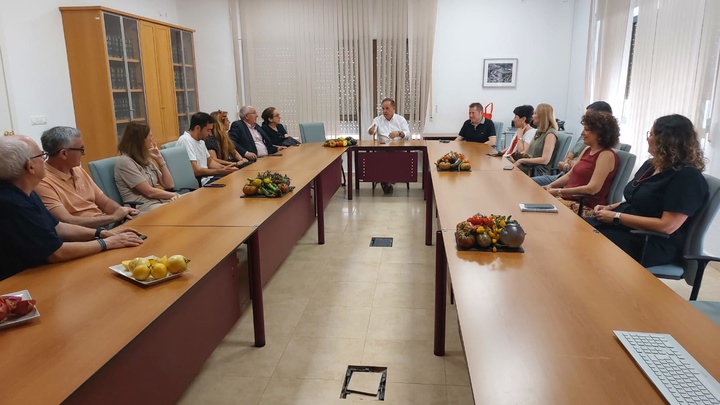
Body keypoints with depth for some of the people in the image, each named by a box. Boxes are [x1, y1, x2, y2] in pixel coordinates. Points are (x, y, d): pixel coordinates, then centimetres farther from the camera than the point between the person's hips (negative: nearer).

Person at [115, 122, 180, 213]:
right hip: (143, 207, -8)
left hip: (161, 201, 8)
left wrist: (160, 159, 9)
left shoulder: (145, 160, 18)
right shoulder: (125, 161, -7)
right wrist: (175, 195, -8)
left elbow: (169, 185, 12)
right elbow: (150, 192, -14)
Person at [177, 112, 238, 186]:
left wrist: (226, 168, 1)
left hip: (207, 178, 9)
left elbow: (210, 162, 20)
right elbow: (195, 171, -21)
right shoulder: (186, 140, -16)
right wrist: (221, 171, -14)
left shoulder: (201, 140, 12)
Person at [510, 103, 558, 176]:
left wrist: (521, 160, -15)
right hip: (529, 167, 8)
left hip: (538, 172, -8)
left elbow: (545, 160, -19)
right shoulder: (539, 131, 18)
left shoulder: (550, 134, -10)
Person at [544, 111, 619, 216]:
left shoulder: (606, 155, -11)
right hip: (569, 198, 8)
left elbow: (592, 189, -21)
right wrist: (550, 186, 1)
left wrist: (559, 191, -19)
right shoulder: (587, 150, 15)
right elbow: (569, 176, 19)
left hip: (586, 206, -8)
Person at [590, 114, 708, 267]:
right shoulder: (650, 165, 15)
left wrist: (616, 217, -20)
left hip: (649, 242, -9)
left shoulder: (687, 177, -14)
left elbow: (667, 226, -22)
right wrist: (610, 208, 2)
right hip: (622, 225, 9)